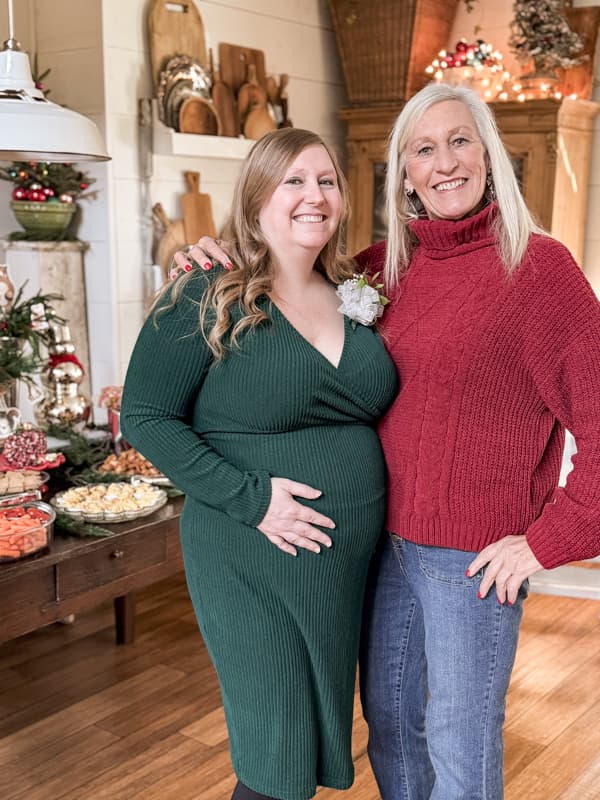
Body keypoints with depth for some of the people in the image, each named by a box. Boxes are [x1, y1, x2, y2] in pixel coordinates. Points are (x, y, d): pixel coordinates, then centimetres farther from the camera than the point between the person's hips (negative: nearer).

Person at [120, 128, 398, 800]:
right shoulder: (205, 301, -10)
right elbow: (145, 419, -11)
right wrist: (250, 496, -19)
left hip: (353, 564, 6)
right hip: (250, 565, -5)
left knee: (325, 732, 20)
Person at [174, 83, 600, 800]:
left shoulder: (536, 264, -12)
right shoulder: (384, 266, 4)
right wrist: (223, 260, 0)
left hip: (474, 555, -5)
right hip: (387, 539, 6)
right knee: (387, 720, 21)